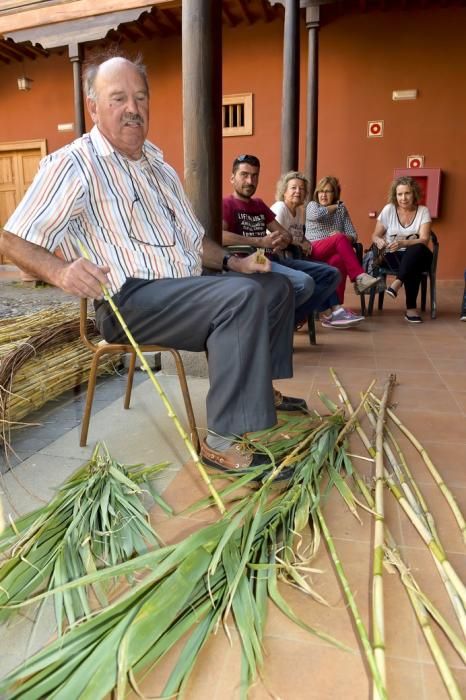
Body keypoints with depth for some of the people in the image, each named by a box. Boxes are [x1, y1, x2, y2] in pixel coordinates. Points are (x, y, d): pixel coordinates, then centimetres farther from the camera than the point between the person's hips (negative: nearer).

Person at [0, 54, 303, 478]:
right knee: (242, 296, -31)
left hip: (185, 288, 9)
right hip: (129, 301, -9)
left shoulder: (157, 164, 17)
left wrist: (233, 262, 5)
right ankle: (225, 440, -29)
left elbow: (193, 239, 22)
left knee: (276, 285, 15)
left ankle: (262, 388, 24)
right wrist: (60, 272, -33)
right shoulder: (72, 165, -8)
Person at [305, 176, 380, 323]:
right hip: (314, 251, -2)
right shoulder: (312, 205, 13)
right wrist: (334, 207, 3)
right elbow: (317, 214, -14)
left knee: (340, 261, -36)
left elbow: (353, 235, 12)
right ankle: (359, 277, -39)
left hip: (334, 253, 3)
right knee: (339, 238, -32)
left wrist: (344, 237, -12)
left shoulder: (342, 209, 20)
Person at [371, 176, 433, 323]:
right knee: (413, 268, -35)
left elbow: (424, 240, -14)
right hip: (393, 257, 0)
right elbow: (375, 235, 4)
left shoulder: (423, 211, -3)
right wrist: (379, 241, -23)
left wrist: (403, 243, -34)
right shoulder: (388, 209, -1)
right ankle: (411, 308, -32)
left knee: (417, 250, -37)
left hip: (418, 257, 0)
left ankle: (397, 283, -46)